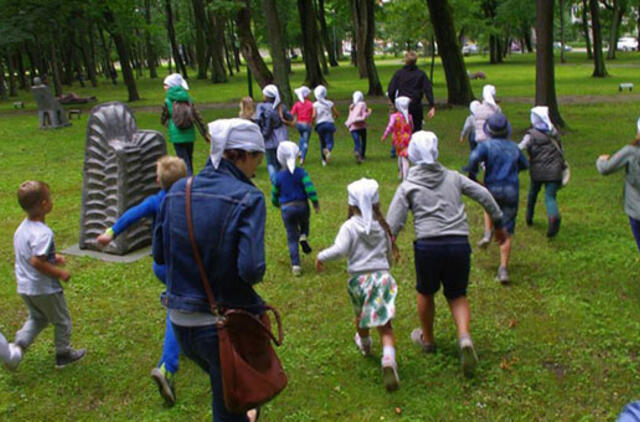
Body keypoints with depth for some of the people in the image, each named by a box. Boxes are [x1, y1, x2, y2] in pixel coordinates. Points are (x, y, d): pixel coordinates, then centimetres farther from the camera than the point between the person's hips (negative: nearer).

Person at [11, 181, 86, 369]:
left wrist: (53, 257, 13)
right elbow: (36, 262, -32)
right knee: (62, 321, 14)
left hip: (24, 288, 8)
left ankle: (19, 345, 12)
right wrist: (60, 273, -21)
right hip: (44, 289, -8)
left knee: (37, 318, 28)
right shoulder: (43, 233, -27)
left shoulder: (22, 227, 2)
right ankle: (63, 354, 27)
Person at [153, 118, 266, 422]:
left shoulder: (176, 191, 0)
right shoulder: (247, 198, -17)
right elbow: (251, 269, -25)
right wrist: (255, 272, -4)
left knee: (224, 387, 33)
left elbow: (159, 254, 7)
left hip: (181, 321, 6)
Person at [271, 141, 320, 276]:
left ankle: (295, 265, 2)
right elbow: (309, 188, -16)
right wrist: (315, 203, -6)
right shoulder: (301, 172, -6)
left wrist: (278, 204, 28)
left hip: (286, 209, 0)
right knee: (304, 223, 33)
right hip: (302, 206, 0)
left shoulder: (278, 176, -2)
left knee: (292, 239, 7)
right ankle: (303, 236, 2)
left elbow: (274, 197, 7)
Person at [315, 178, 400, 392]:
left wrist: (321, 256, -6)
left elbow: (339, 249, -22)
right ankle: (388, 359, -25)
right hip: (383, 276, 1)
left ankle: (364, 344, 53)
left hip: (359, 279, -1)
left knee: (361, 316, 27)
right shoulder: (382, 226, 5)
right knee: (384, 324, -2)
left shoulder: (349, 226, -9)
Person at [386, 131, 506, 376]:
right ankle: (464, 337, -7)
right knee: (457, 295, 17)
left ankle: (427, 339, 39)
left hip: (428, 246, -2)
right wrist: (498, 224, 25)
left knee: (425, 293, 22)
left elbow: (393, 224, -3)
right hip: (459, 244, 2)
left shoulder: (408, 186, 4)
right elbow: (484, 196, 14)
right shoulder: (453, 178, 12)